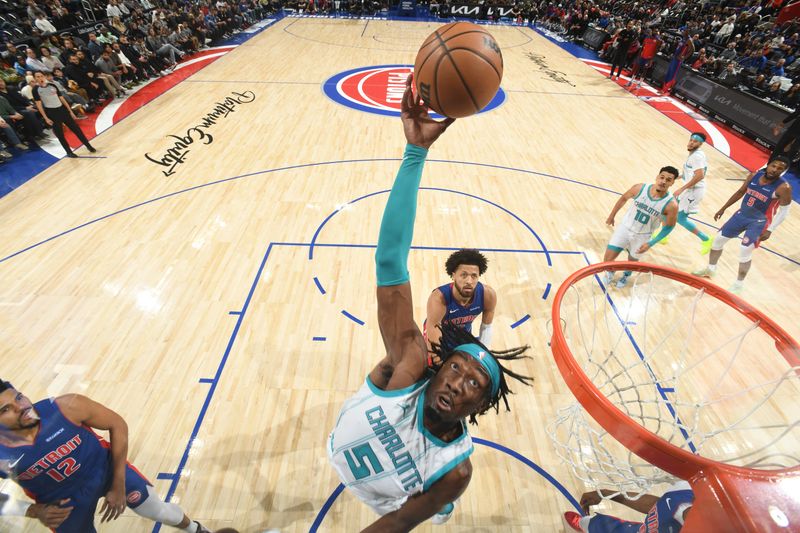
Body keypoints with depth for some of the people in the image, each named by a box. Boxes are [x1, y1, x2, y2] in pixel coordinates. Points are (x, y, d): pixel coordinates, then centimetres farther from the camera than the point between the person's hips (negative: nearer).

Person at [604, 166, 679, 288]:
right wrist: (612, 216, 11)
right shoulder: (640, 188, -19)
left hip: (642, 236, 0)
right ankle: (610, 271, 36)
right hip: (625, 227, 1)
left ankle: (626, 275, 55)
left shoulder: (671, 205, -23)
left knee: (633, 260, 19)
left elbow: (669, 227, -9)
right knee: (608, 259, -2)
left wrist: (650, 243, -16)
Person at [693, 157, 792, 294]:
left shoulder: (783, 188, -20)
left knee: (744, 251, -10)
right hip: (742, 215, 5)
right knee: (718, 239, 8)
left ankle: (739, 283, 10)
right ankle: (710, 269, 27)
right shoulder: (754, 175, -6)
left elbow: (784, 211, -13)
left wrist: (770, 230, -17)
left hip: (759, 222, -5)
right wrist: (723, 209, 12)